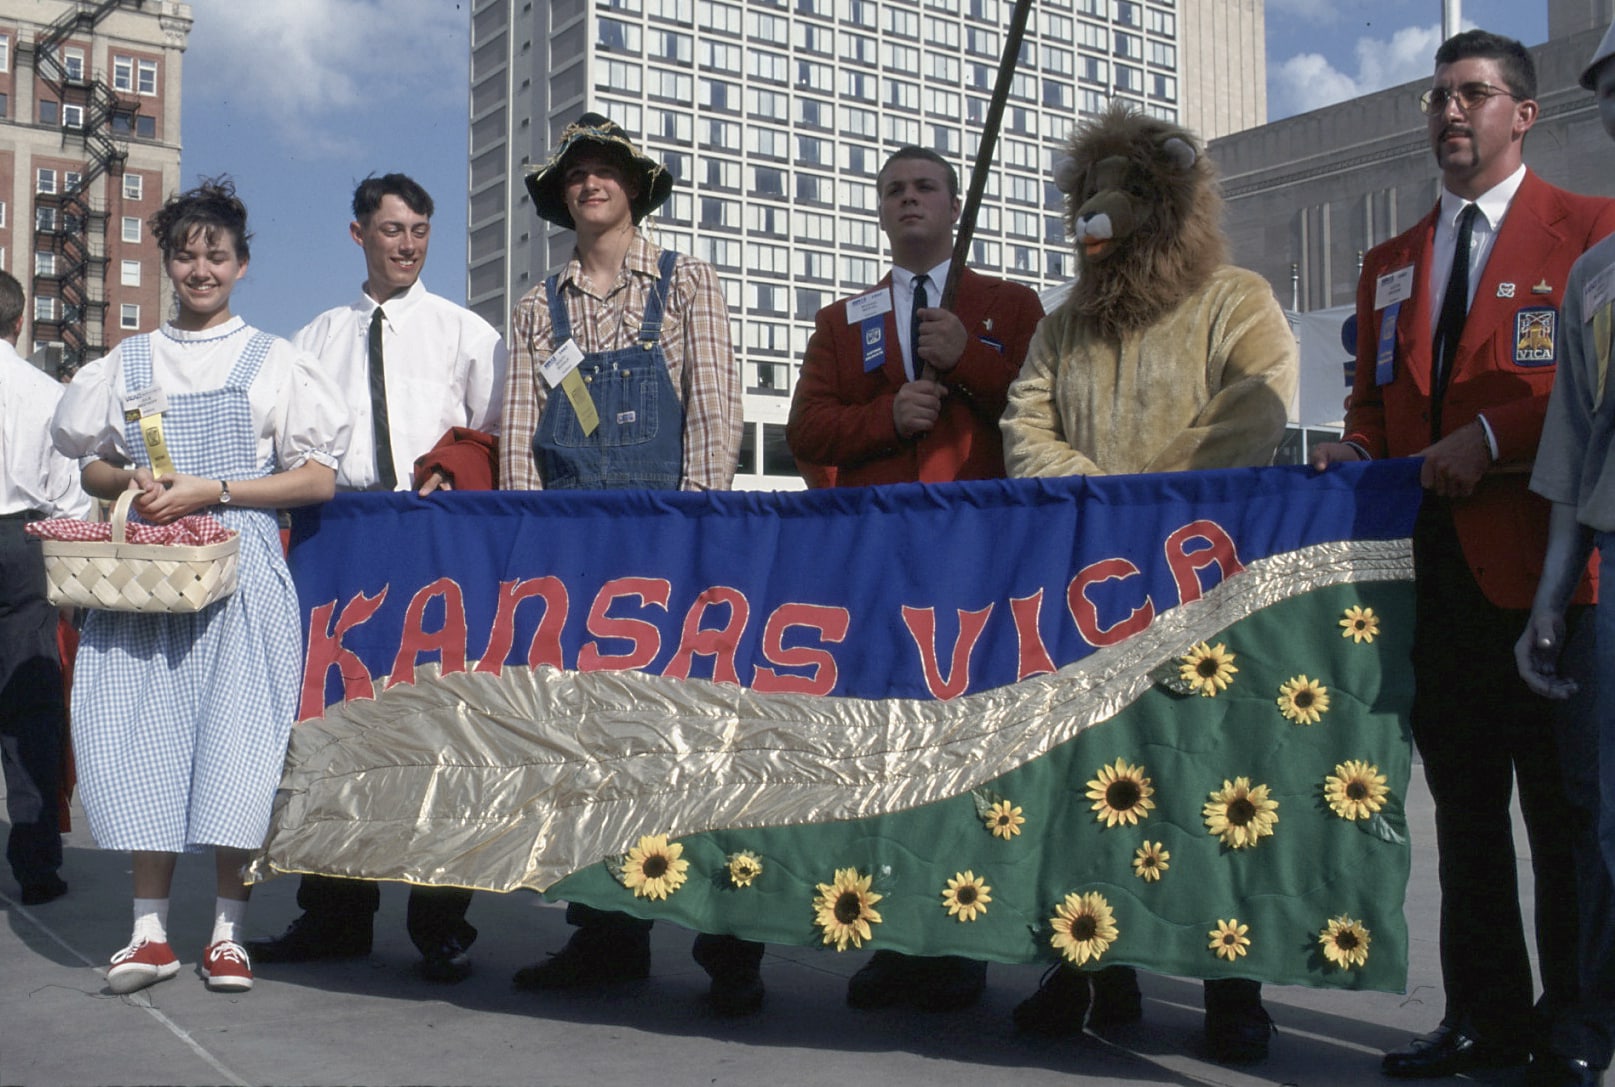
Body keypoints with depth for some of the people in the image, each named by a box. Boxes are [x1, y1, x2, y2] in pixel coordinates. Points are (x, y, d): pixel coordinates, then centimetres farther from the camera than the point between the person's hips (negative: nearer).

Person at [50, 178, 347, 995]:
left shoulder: (273, 362, 5)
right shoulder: (127, 364, 15)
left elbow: (319, 479, -2)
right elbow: (91, 468, 19)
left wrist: (209, 490, -11)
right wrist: (131, 481, -4)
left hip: (240, 568, -3)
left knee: (236, 736, -5)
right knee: (143, 735, -1)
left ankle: (228, 930, 5)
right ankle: (150, 931, 8)